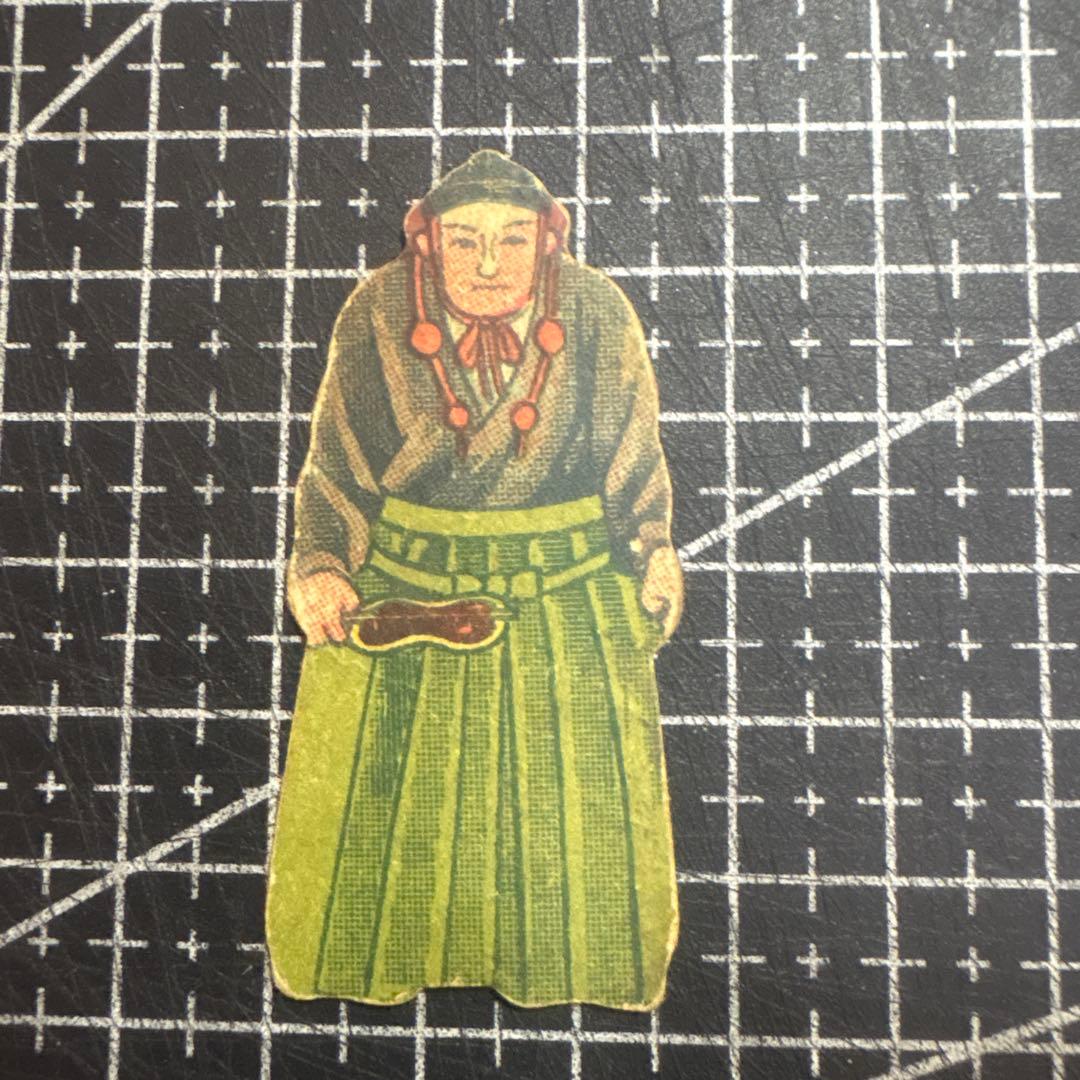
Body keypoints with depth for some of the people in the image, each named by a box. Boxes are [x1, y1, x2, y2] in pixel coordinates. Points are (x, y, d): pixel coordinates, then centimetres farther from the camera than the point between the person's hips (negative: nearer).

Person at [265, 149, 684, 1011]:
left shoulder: (598, 312, -10)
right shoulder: (378, 312, -11)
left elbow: (636, 456, 2)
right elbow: (335, 461, -2)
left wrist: (651, 556, 2)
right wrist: (323, 568, -10)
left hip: (566, 581, 0)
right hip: (401, 582, 0)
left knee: (581, 782, 9)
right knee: (382, 782, 11)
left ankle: (561, 955, 38)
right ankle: (377, 954, 40)